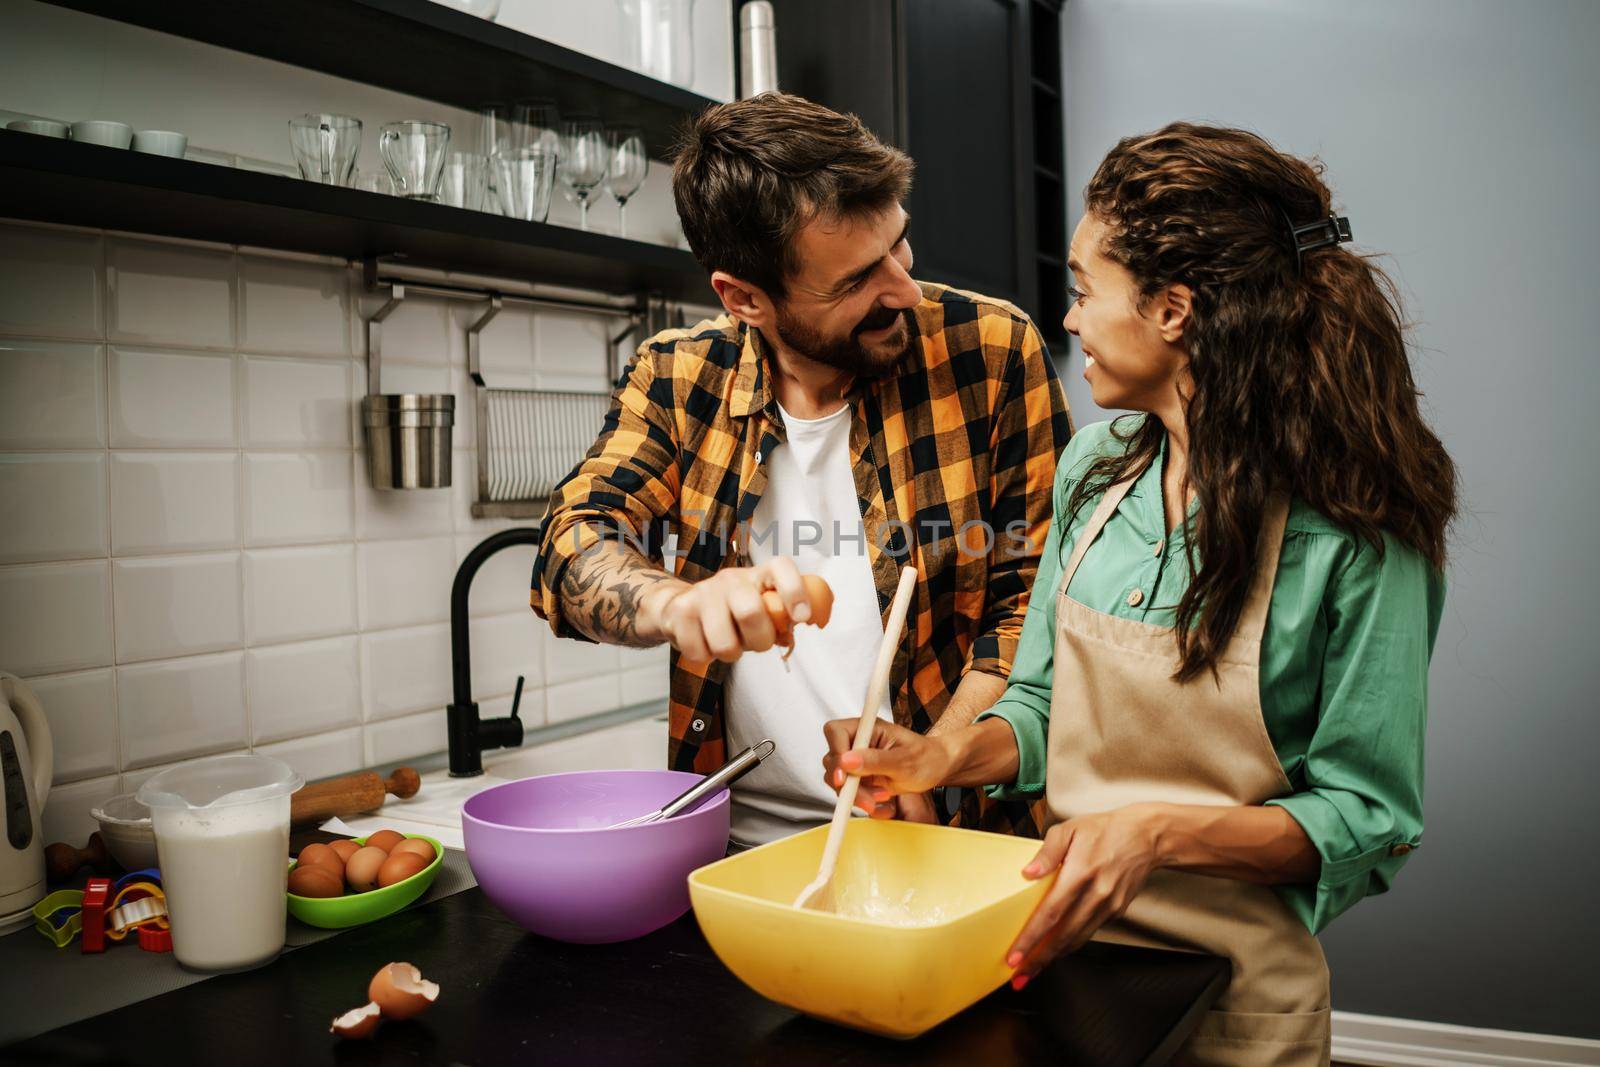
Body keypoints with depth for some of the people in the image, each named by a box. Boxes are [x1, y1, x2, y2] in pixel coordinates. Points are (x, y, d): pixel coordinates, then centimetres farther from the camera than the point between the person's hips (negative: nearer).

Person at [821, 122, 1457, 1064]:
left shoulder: (1353, 533, -18)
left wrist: (1160, 831, -27)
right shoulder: (1096, 467, 0)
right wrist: (952, 754, -11)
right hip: (1059, 949, 5)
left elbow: (1367, 817, -14)